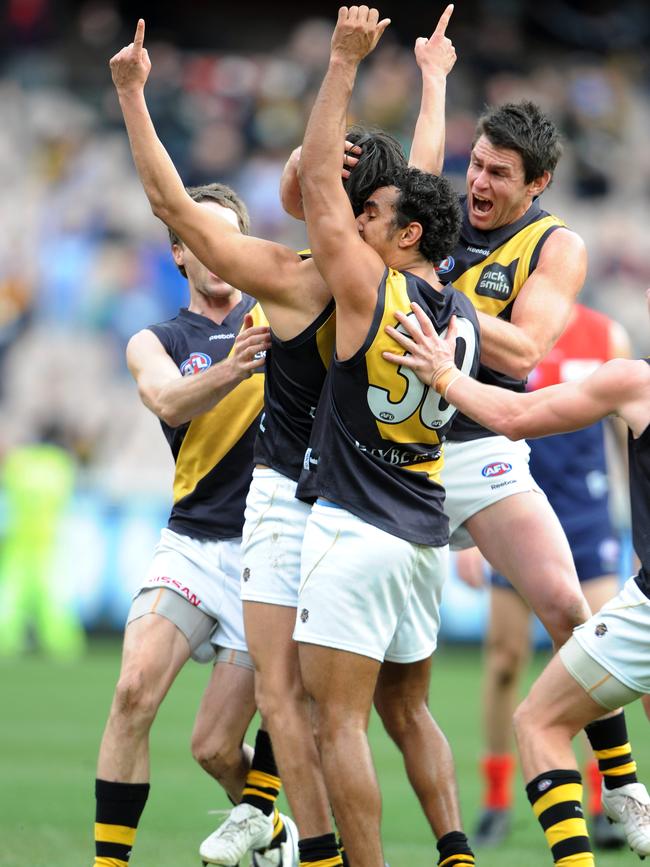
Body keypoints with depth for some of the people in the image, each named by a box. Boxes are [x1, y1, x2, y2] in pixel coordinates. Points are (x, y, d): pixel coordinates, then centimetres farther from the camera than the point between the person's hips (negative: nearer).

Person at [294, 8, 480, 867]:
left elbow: (319, 183, -9)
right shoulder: (467, 316, 7)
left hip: (354, 535, -7)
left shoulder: (370, 290, -12)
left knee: (340, 723, -6)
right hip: (427, 536, 7)